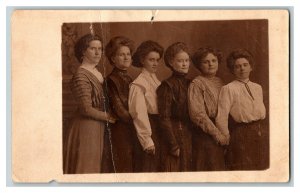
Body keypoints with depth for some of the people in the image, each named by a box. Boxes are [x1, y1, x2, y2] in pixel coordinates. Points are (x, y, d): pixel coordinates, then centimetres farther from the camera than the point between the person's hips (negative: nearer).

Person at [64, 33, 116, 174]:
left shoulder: (97, 73, 11)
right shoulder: (81, 76, -15)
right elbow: (87, 109, -18)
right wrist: (108, 117, -7)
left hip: (99, 127, 8)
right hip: (87, 127, -8)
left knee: (94, 166, 13)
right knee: (85, 167, -1)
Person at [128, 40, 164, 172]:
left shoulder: (157, 82, 14)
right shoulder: (138, 84, -6)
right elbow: (139, 114, -12)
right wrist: (147, 140, -16)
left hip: (161, 130, 7)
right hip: (150, 130, -7)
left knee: (160, 170, 7)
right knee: (149, 169, -5)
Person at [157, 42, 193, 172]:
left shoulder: (190, 84, 12)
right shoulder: (168, 86, -7)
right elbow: (164, 118, -11)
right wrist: (173, 145, -15)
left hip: (189, 136, 6)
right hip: (174, 134, -6)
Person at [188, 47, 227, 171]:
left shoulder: (220, 82, 16)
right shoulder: (196, 84, -5)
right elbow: (197, 114, -13)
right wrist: (216, 133, -13)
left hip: (222, 136, 6)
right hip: (205, 136, -6)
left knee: (220, 168, 5)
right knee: (208, 168, -5)